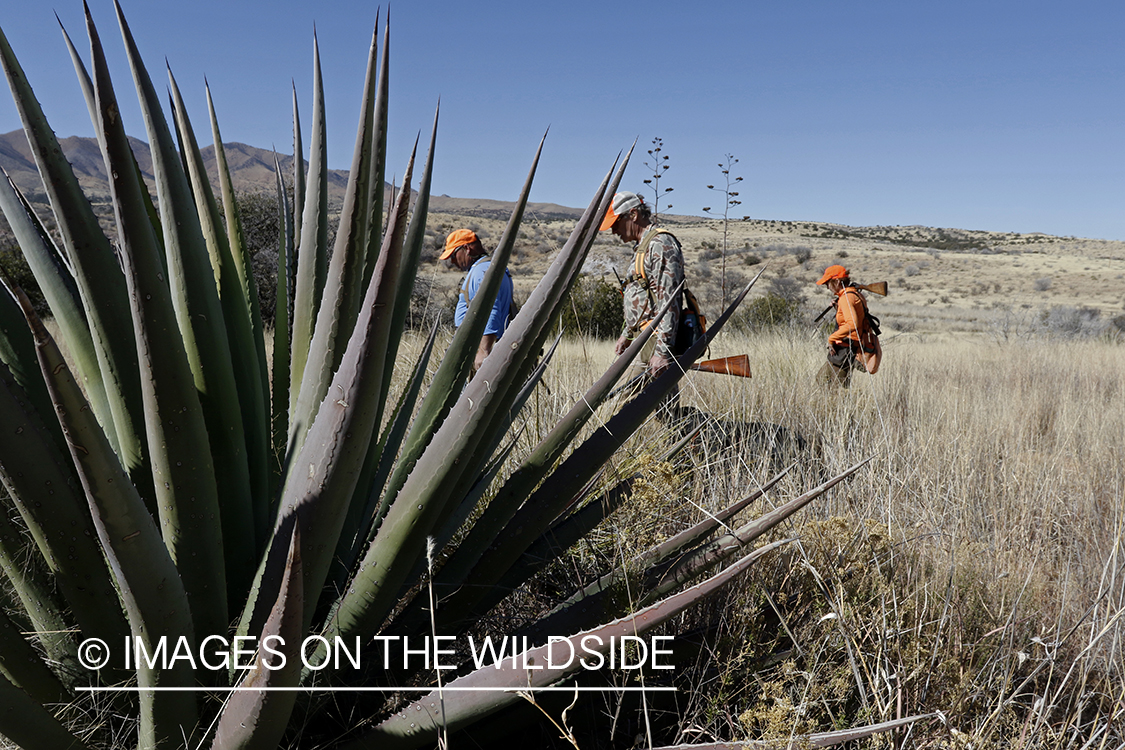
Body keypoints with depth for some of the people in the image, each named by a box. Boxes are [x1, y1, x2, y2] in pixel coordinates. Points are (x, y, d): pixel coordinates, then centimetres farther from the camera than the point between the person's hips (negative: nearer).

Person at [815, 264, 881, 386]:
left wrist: (832, 338, -21)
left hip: (845, 349, -11)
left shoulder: (846, 298, -17)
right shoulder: (856, 294, 14)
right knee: (822, 377, 17)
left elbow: (852, 324, -30)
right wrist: (838, 308, 12)